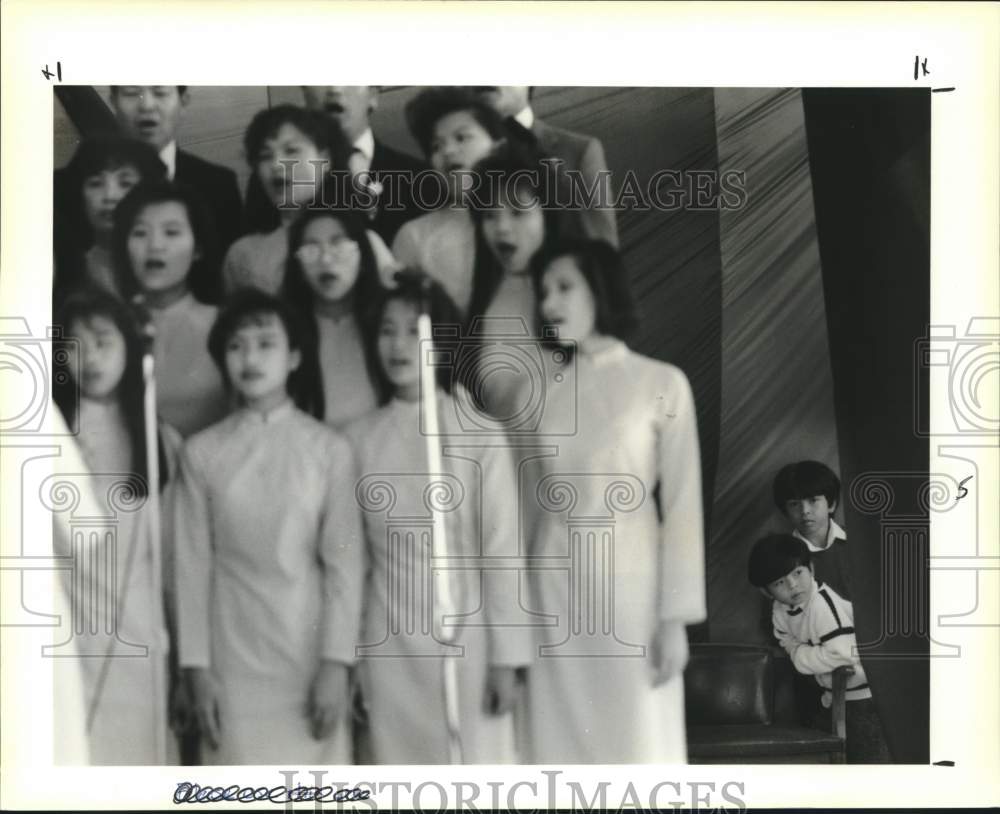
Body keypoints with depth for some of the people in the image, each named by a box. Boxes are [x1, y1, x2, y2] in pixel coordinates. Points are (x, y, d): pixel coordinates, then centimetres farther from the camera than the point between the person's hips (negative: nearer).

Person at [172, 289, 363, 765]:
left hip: (310, 654, 0)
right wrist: (197, 667, -1)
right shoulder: (202, 453, 3)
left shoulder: (329, 448, 0)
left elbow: (344, 562, -2)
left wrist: (336, 662, -8)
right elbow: (192, 566, 3)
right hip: (233, 659, 1)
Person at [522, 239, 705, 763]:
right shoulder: (543, 386, 8)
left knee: (638, 747, 0)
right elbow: (531, 500, 10)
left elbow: (683, 504, -3)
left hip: (629, 584, -3)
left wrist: (675, 616, -9)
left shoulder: (662, 383, -1)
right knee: (561, 745, 4)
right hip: (553, 588, 3)